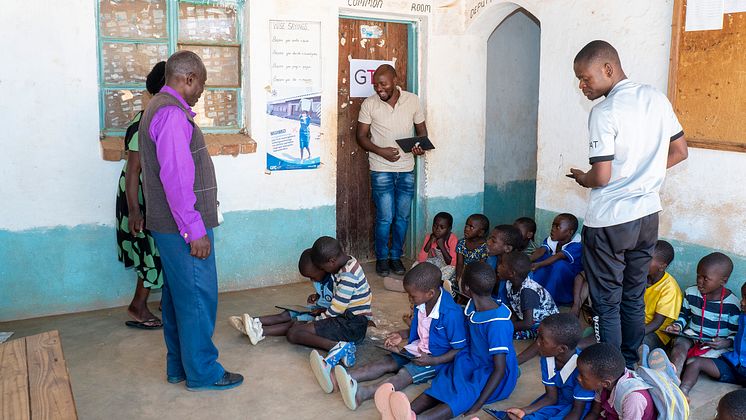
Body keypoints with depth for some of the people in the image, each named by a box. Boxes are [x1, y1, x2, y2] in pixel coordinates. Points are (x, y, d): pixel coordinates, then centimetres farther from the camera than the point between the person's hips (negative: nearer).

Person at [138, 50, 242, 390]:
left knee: (177, 295, 16)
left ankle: (178, 367, 28)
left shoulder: (159, 108, 16)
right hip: (183, 227, -11)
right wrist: (195, 230, -22)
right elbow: (177, 178, -24)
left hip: (171, 226, 11)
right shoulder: (172, 114, -18)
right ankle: (202, 372, 11)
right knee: (198, 298, -1)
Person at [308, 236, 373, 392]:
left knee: (293, 333, -16)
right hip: (348, 318, 11)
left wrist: (318, 319, -2)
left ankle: (338, 346, -31)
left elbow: (337, 308, -17)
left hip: (352, 325, -11)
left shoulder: (348, 275, -21)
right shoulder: (349, 262, 9)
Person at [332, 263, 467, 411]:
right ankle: (342, 377, -28)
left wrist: (433, 361, -25)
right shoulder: (421, 303, -2)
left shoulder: (451, 313, -26)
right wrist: (402, 335, 1)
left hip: (438, 359, -8)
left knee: (404, 373, -27)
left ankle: (361, 393, -48)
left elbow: (460, 349, -18)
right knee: (387, 362, -11)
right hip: (418, 349, 8)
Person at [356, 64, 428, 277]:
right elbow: (361, 136, -3)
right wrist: (381, 151, -18)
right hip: (381, 170, -2)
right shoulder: (369, 104, -6)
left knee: (403, 216, 10)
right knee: (385, 218, -1)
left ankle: (396, 256, 27)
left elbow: (421, 129, 9)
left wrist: (421, 146, -13)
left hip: (407, 169, 2)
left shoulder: (413, 100, -1)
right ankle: (382, 258, 18)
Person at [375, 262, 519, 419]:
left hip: (496, 377, -8)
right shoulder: (472, 306, -1)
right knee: (441, 384, -21)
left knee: (463, 394, -35)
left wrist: (478, 405, -28)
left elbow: (500, 370, -24)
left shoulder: (497, 323, -26)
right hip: (474, 365, 8)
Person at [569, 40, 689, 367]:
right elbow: (679, 151, 11)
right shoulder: (656, 98, 3)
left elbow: (601, 177, -20)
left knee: (606, 304, 5)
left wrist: (581, 178, 1)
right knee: (634, 298, 18)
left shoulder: (604, 112, -18)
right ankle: (631, 367, 29)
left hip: (609, 221, -7)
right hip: (648, 215, 7)